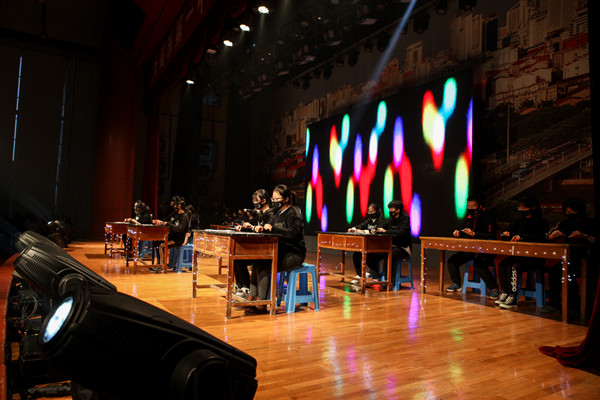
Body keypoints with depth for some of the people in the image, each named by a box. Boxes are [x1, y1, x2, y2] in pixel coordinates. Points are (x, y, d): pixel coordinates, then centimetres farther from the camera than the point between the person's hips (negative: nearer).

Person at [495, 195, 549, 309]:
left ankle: (513, 298, -26)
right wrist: (506, 233, -5)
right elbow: (509, 230, 18)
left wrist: (522, 237, -28)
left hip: (535, 258, -6)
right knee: (502, 264, -21)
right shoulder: (520, 220, 13)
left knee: (513, 266, -30)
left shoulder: (541, 222, -5)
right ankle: (504, 293, -14)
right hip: (520, 255, 6)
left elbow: (540, 239, -20)